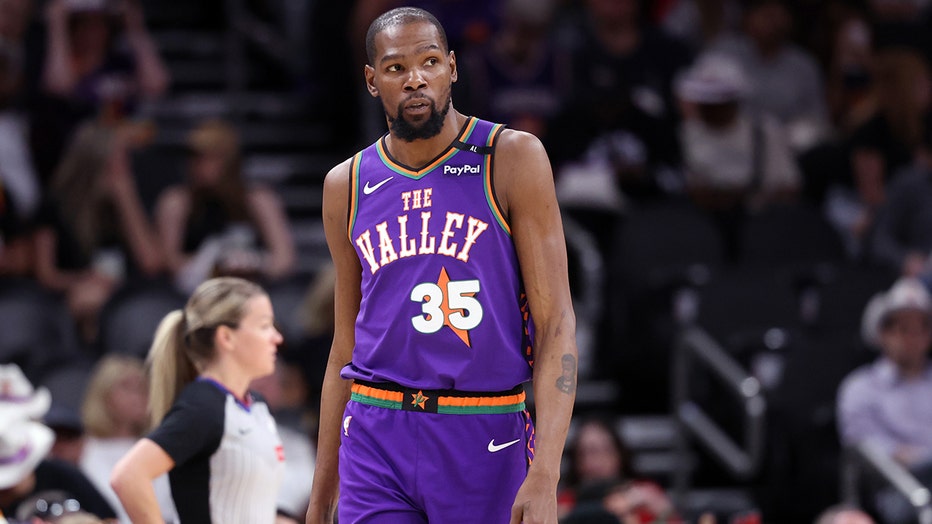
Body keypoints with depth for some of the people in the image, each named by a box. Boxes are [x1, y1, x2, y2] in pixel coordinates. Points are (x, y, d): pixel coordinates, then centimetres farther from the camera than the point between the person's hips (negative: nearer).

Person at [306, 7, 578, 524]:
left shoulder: (512, 159, -2)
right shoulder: (347, 185, 10)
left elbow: (556, 322, -7)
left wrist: (545, 476, -18)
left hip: (487, 440, -2)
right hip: (376, 438, 2)